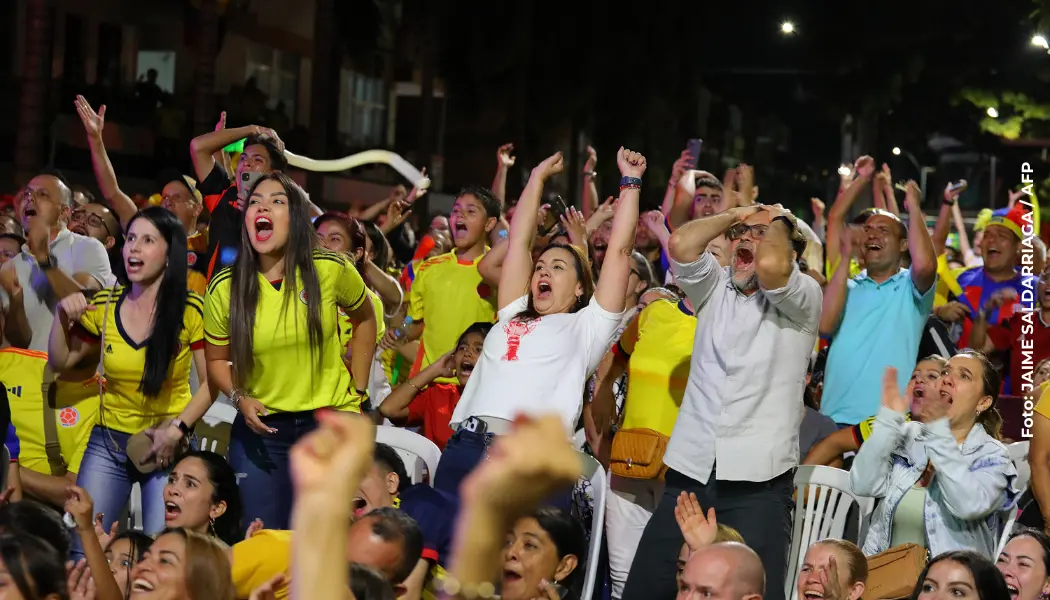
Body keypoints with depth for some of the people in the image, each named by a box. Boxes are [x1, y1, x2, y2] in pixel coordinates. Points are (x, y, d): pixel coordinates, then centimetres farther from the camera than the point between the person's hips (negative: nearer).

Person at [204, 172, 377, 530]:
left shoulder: (330, 271, -10)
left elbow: (364, 317, 10)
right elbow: (217, 359, 7)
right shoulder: (225, 288, -7)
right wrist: (239, 398, -12)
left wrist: (358, 391, 6)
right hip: (261, 428, 1)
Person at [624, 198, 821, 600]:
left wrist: (777, 221, 0)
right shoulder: (714, 288, 15)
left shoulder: (802, 298, 2)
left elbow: (769, 265, -20)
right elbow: (680, 245, -4)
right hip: (690, 472, 4)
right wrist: (735, 215, 9)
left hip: (757, 481, -4)